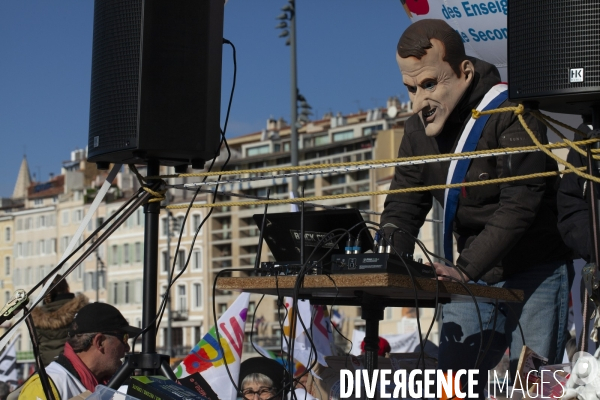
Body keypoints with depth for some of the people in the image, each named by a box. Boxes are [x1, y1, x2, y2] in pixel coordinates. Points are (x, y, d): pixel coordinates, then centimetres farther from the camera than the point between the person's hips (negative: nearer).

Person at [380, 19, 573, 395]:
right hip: (474, 277, 6)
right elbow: (404, 204, 3)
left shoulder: (512, 114, -19)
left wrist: (464, 269, -35)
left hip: (535, 272, -6)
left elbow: (519, 205, -27)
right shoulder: (419, 129, 2)